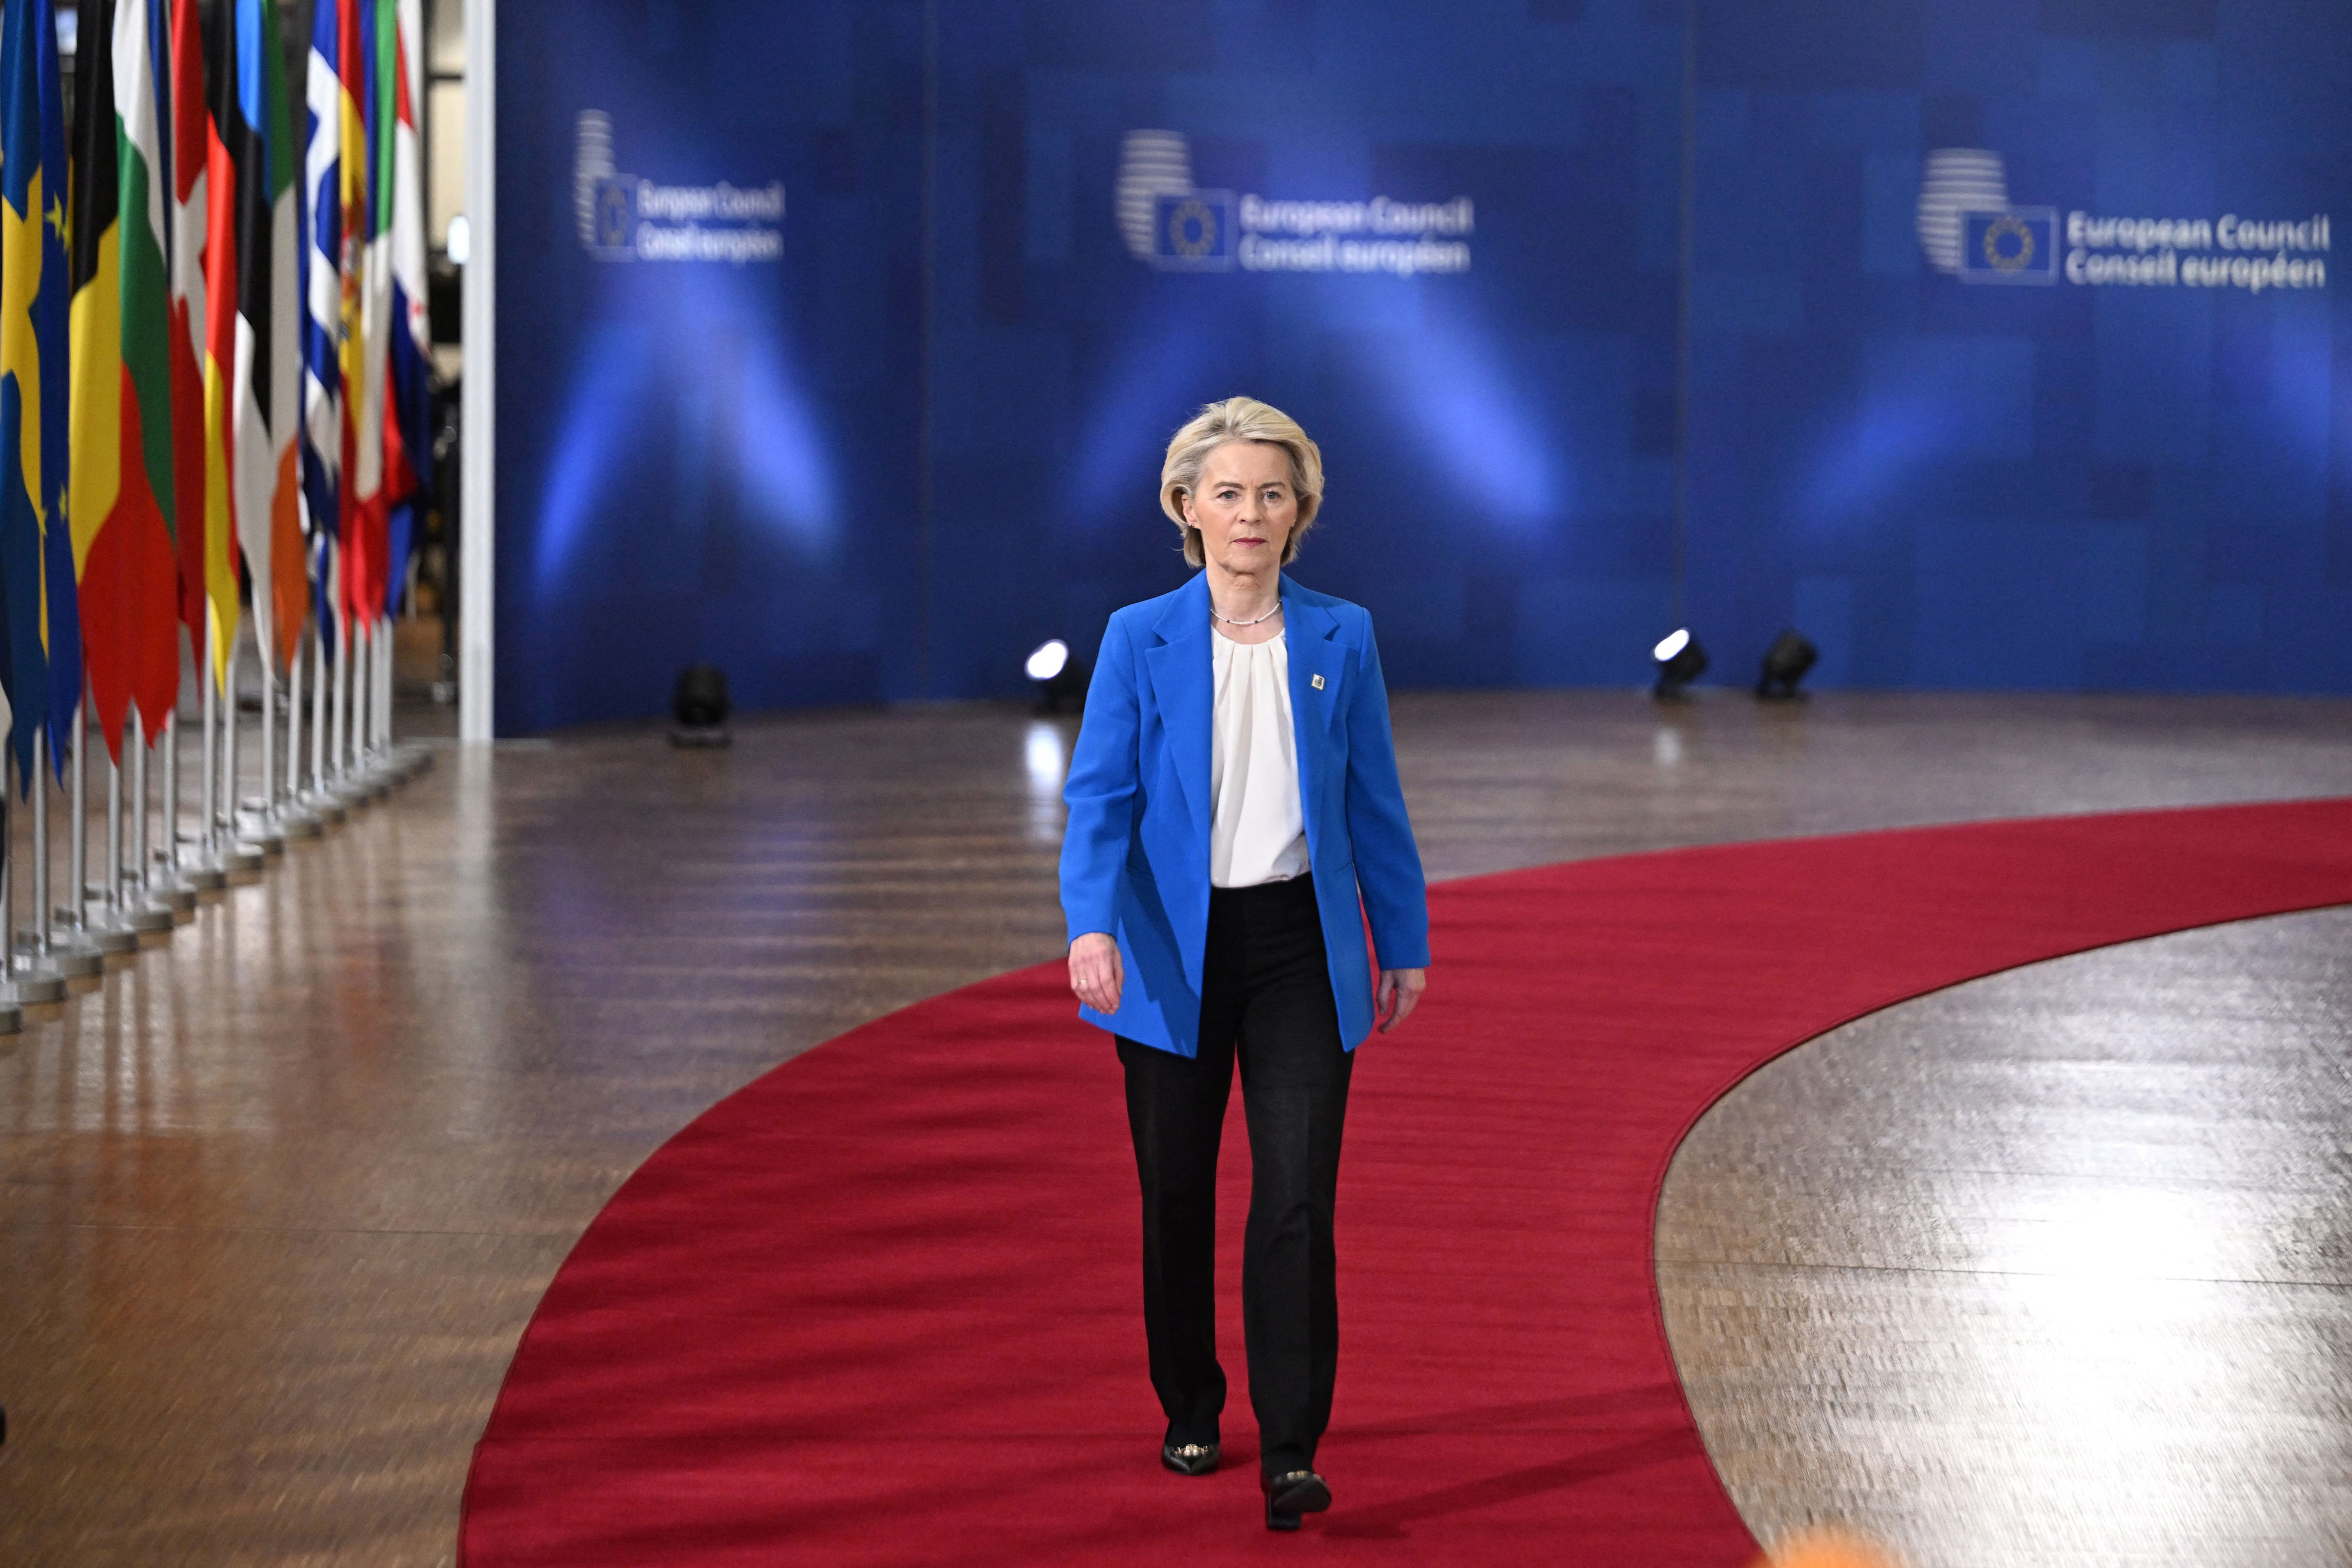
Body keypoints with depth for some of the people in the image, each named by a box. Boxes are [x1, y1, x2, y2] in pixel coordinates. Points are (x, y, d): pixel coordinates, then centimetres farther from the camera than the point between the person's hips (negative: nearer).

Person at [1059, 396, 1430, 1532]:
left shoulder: (1341, 639, 3)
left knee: (1297, 1198, -10)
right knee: (1178, 1193, 11)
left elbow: (1374, 802, 8)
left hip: (1299, 946, 0)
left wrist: (1404, 940, 10)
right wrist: (1091, 925, -24)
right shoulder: (1140, 641, -2)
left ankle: (1291, 1450, -10)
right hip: (1176, 948, 0)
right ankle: (1189, 1410, 29)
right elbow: (1100, 798, -9)